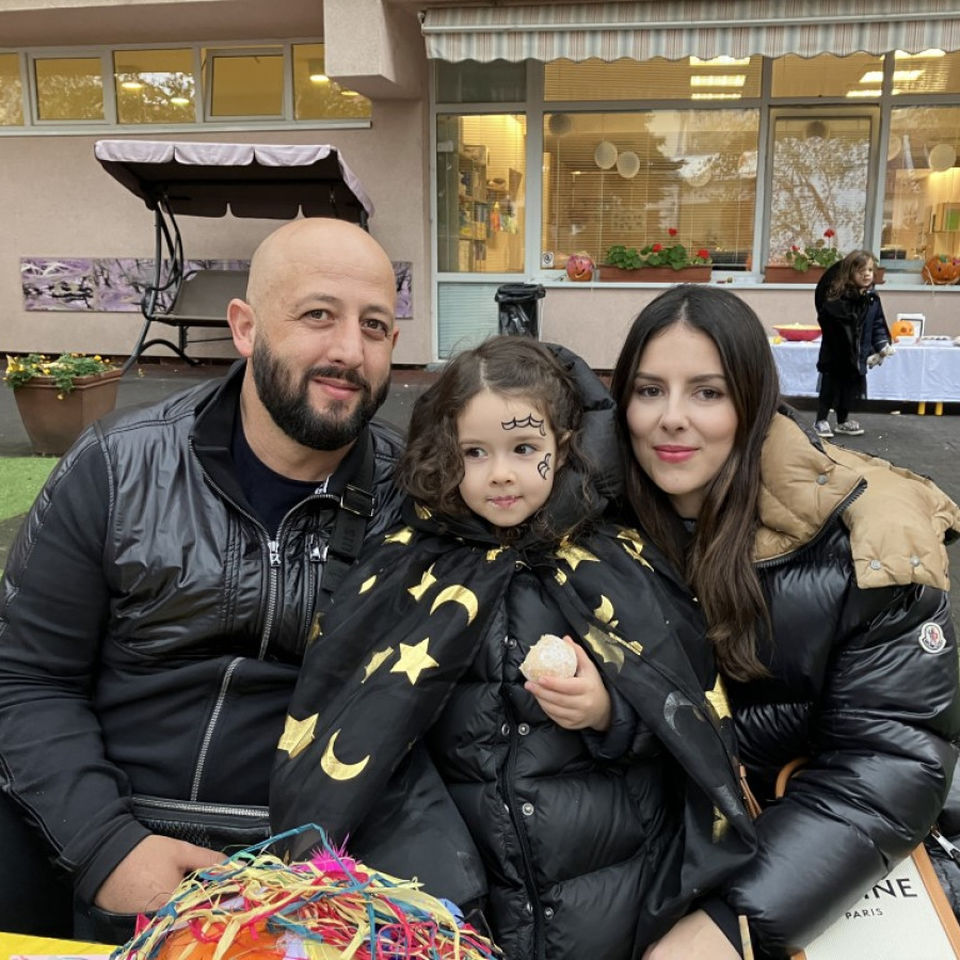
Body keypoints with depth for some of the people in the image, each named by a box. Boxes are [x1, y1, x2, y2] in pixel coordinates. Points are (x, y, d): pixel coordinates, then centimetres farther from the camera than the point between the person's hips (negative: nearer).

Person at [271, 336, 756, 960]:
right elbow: (351, 744, -2)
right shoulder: (408, 575, -3)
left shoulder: (620, 569, -3)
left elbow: (690, 730, 2)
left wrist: (609, 714, -18)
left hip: (609, 894, 0)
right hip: (455, 886, 1)